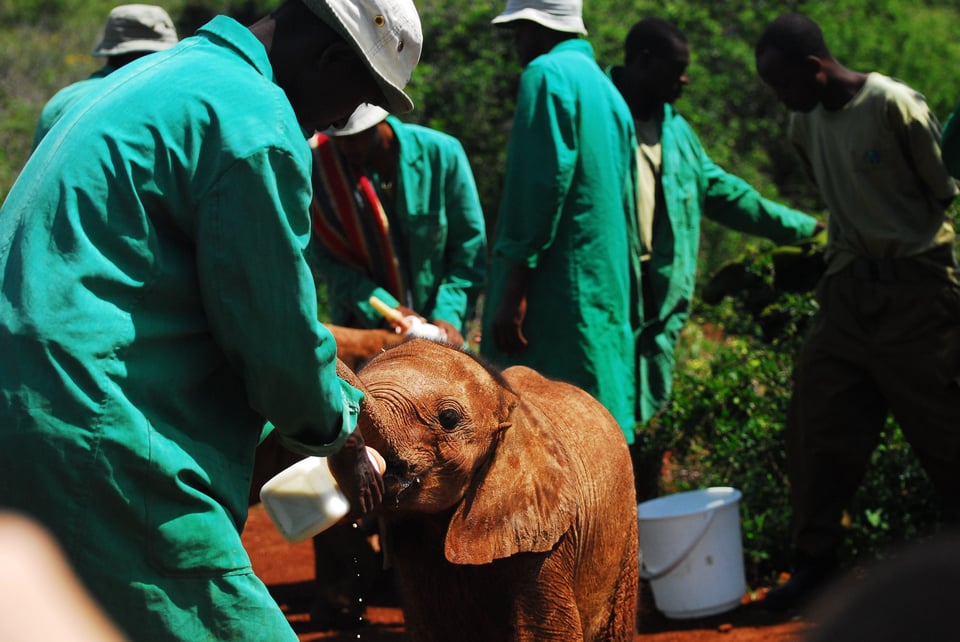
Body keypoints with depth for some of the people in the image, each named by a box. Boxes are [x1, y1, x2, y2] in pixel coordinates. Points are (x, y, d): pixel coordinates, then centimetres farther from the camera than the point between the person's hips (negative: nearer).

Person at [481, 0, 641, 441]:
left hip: (558, 297, -9)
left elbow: (539, 188, -16)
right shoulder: (607, 89, 19)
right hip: (606, 298, 9)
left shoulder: (547, 75, -7)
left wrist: (513, 292, -17)